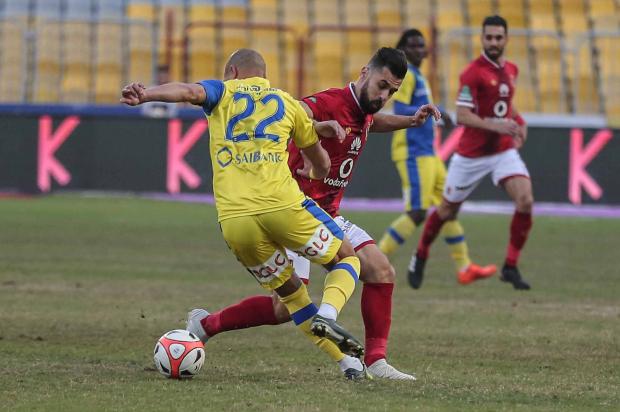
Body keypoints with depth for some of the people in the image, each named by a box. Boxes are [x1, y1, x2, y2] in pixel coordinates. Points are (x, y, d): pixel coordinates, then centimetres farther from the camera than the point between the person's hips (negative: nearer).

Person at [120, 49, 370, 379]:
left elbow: (189, 91, -7)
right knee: (347, 258, 20)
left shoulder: (222, 92, 18)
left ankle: (346, 359, 12)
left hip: (233, 218, 1)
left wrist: (145, 94, -23)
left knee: (289, 290, 19)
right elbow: (321, 165, 35)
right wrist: (314, 174, 59)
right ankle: (327, 314, -10)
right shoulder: (286, 102, 22)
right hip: (281, 204, -1)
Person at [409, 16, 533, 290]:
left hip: (504, 150, 5)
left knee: (525, 201, -18)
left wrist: (518, 122, 7)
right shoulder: (473, 73, -16)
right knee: (448, 211, 11)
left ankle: (511, 267, -7)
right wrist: (494, 125, -34)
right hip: (472, 154, -5)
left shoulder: (511, 70, 6)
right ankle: (421, 255, 37)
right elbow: (462, 116, -22)